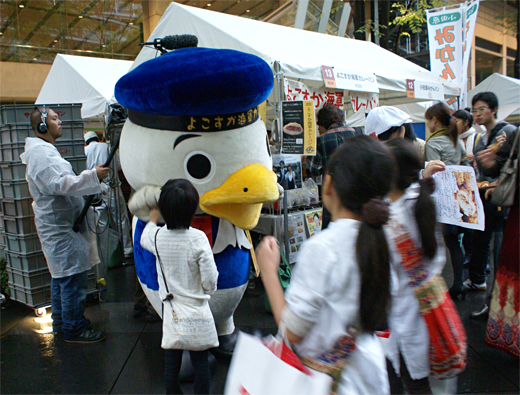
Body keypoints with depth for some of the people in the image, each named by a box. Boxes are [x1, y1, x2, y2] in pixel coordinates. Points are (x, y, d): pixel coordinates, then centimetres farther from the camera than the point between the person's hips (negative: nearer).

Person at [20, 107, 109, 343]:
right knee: (73, 277, -6)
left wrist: (88, 180, 20)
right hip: (60, 226, -11)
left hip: (59, 224, 11)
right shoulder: (40, 152, -17)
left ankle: (62, 323, 30)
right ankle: (74, 330, 4)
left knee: (60, 275, 18)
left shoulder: (45, 150, 19)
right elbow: (59, 184, -27)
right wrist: (93, 176, -27)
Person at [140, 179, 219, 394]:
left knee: (171, 363, 17)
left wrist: (152, 221, 35)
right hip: (197, 311, -3)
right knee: (200, 362, 11)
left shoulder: (157, 236, -9)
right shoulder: (198, 239, -19)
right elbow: (210, 281, -16)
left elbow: (144, 239, 18)